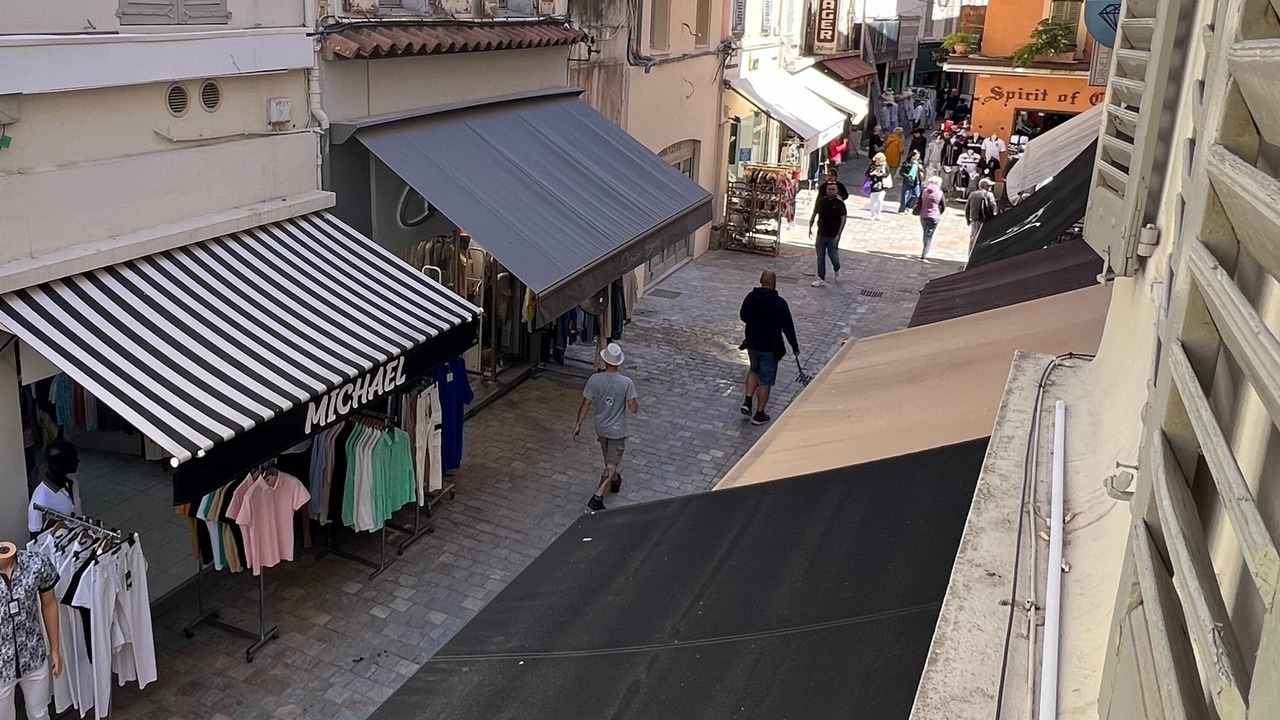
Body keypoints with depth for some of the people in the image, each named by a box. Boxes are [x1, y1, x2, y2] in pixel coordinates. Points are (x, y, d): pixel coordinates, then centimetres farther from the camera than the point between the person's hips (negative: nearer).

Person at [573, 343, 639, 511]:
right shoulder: (626, 383, -23)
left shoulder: (594, 380, -16)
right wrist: (636, 401, 3)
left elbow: (586, 405, -10)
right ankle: (597, 496, -4)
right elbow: (634, 409, -20)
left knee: (609, 459, 29)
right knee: (611, 464, 6)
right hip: (617, 431, -4)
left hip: (601, 428, 4)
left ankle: (615, 481, 53)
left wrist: (578, 424, 2)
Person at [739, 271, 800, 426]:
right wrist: (794, 346, 1)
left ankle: (748, 400, 15)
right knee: (766, 380, 8)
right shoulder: (779, 303, -19)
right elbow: (788, 327, -13)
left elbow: (743, 317, 10)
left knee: (754, 370, 29)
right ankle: (759, 414, 15)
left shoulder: (750, 297, -6)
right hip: (770, 347, -4)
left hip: (751, 343, 4)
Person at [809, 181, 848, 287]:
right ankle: (821, 279, 13)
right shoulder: (821, 201, 2)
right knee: (820, 258, 5)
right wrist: (810, 228, 9)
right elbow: (814, 214, 13)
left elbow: (843, 219, -9)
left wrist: (838, 234, -15)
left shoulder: (840, 204, -8)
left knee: (834, 257, -1)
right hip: (821, 235, 3)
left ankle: (837, 270, 32)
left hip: (833, 236, -3)